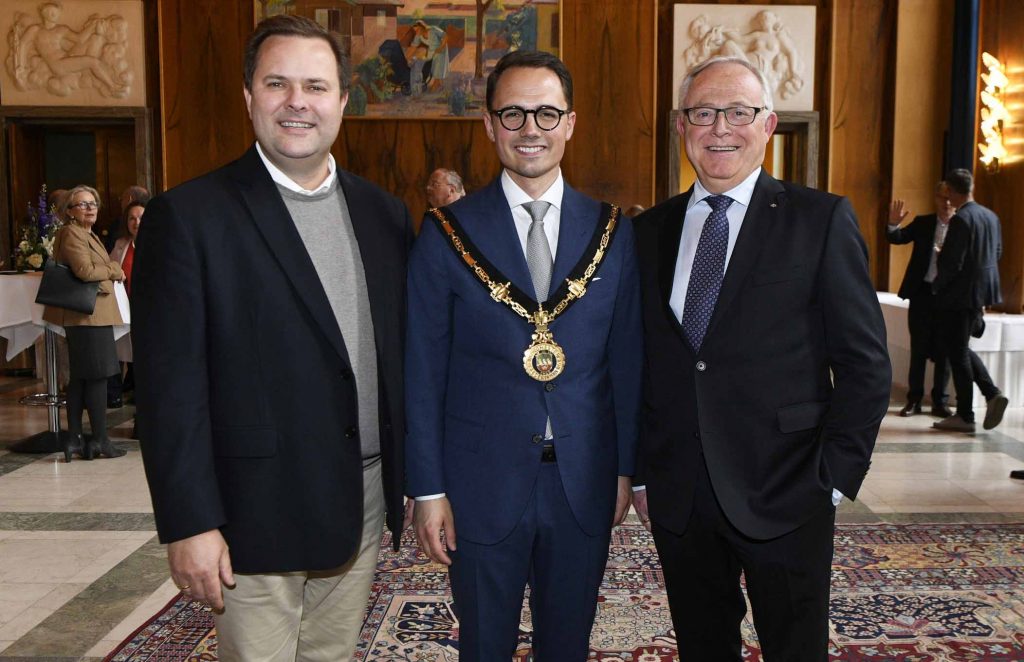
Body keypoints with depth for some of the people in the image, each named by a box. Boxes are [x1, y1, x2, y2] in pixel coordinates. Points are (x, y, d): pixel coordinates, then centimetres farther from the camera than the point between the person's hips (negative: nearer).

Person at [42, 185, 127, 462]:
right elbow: (85, 270, -22)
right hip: (88, 314, -10)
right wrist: (115, 270, -7)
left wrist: (108, 272, 4)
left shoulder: (89, 235, 21)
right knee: (98, 375, -5)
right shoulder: (71, 233, -11)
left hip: (92, 314, 10)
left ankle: (74, 439, 17)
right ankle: (99, 440, 1)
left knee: (79, 377, 11)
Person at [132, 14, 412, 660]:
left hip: (365, 506, 5)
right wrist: (189, 524, -13)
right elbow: (170, 385, -12)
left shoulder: (384, 212, 6)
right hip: (257, 515, -4)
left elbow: (402, 351, 9)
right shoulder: (189, 216, -10)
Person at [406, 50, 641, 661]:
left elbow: (627, 360, 5)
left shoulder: (612, 231, 1)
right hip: (482, 486, -2)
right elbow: (423, 373, -5)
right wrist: (428, 490, -6)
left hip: (585, 483, 2)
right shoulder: (448, 233, -5)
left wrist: (628, 469, 5)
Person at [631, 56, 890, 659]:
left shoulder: (822, 221, -4)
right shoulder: (651, 230, 6)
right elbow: (640, 364, 8)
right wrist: (640, 473, 6)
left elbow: (865, 365, -4)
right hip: (676, 496, 3)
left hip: (785, 496, -3)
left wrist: (835, 479, -8)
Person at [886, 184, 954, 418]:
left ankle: (939, 401, 18)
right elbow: (897, 238, -5)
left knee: (944, 351, 7)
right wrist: (893, 224, -25)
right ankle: (914, 400, 14)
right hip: (922, 293, 1)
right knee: (918, 349, 7)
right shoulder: (923, 223, 4)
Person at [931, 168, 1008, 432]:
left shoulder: (961, 220, -18)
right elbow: (997, 254, 16)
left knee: (957, 353, 1)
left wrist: (937, 286, -4)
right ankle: (992, 393, 7)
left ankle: (964, 416, 7)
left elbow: (952, 263, -20)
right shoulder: (991, 216, 8)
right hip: (982, 292, 9)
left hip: (960, 294, -8)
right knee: (961, 349, 20)